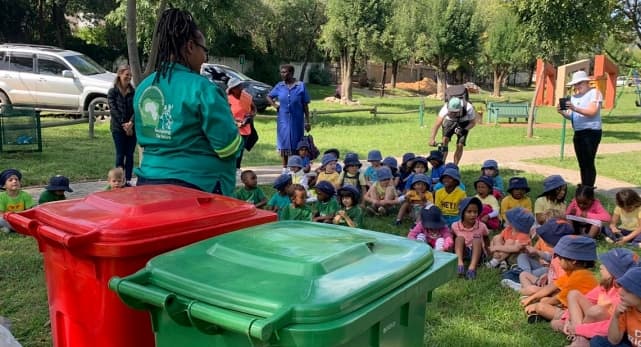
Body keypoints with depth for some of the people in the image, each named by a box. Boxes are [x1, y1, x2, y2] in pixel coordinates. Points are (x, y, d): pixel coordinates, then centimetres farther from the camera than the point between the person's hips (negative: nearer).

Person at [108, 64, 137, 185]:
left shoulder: (134, 92, 6)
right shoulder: (112, 92, 0)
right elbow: (113, 110, -6)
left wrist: (131, 123, -16)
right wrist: (124, 124, -14)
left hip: (132, 128, 2)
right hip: (118, 127, -2)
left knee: (130, 154, 4)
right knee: (120, 154, 1)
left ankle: (128, 180, 11)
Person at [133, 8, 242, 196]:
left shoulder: (144, 87, 8)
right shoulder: (201, 88, -14)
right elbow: (229, 147, -12)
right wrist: (239, 137, 8)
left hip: (148, 183, 7)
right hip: (193, 188, -7)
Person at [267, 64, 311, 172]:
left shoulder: (301, 86, -3)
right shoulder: (279, 86, 3)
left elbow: (305, 105, -2)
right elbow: (269, 96, 19)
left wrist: (307, 121, -4)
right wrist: (274, 105, 2)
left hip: (297, 120, -2)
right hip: (283, 120, 2)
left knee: (296, 144, 4)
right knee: (284, 143, 7)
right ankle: (284, 167, 18)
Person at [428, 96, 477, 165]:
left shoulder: (468, 108, -35)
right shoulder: (446, 108, -37)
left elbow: (473, 122, -19)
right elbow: (437, 123, -41)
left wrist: (464, 130, -36)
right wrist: (432, 139, -50)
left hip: (463, 123, 0)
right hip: (450, 121, 0)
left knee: (460, 146, -11)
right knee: (445, 140, -21)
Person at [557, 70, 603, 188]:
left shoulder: (595, 93, -4)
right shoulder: (574, 96, 16)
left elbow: (592, 112, -17)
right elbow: (571, 116, 13)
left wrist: (575, 108, -30)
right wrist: (562, 112, -8)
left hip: (592, 132, -7)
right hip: (578, 133, 7)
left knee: (588, 163, -9)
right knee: (582, 164, 9)